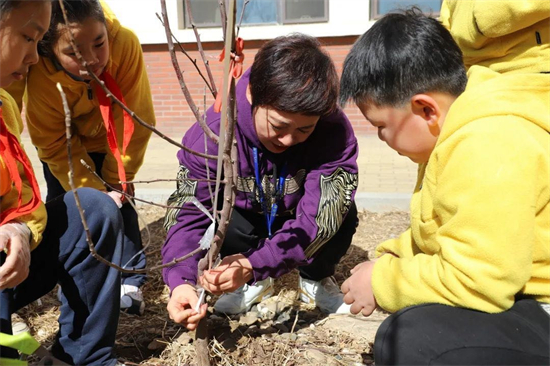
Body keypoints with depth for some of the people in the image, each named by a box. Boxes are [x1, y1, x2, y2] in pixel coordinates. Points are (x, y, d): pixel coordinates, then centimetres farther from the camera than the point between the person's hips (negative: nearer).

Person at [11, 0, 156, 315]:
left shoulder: (125, 44, -37)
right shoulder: (40, 76, -34)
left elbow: (136, 119, -26)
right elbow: (56, 146, -21)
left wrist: (118, 179, -18)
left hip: (110, 140, 0)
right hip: (65, 142, 1)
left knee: (119, 198, -10)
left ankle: (131, 282, 1)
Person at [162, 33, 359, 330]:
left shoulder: (334, 131, -35)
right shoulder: (212, 133, -32)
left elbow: (319, 215, -40)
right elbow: (188, 211, -30)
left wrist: (254, 264, -53)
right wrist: (181, 281, -47)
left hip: (297, 221, 0)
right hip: (244, 221, 1)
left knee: (342, 214, -30)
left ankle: (316, 280, 4)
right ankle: (255, 285, 1)